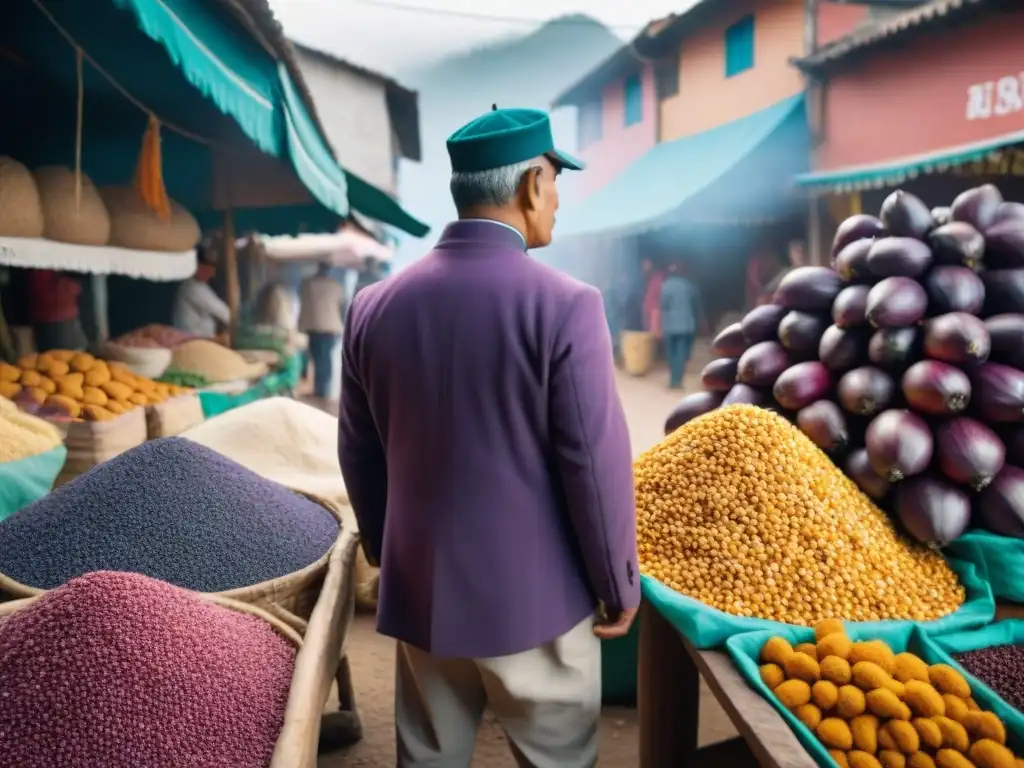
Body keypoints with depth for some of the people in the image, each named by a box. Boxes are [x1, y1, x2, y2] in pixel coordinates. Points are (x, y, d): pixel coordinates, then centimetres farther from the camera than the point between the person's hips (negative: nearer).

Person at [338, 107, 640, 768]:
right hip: (535, 595, -4)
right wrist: (620, 585, -1)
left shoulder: (374, 306, -2)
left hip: (420, 593, 5)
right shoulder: (565, 306, -18)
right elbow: (595, 464, -16)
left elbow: (359, 455, 6)